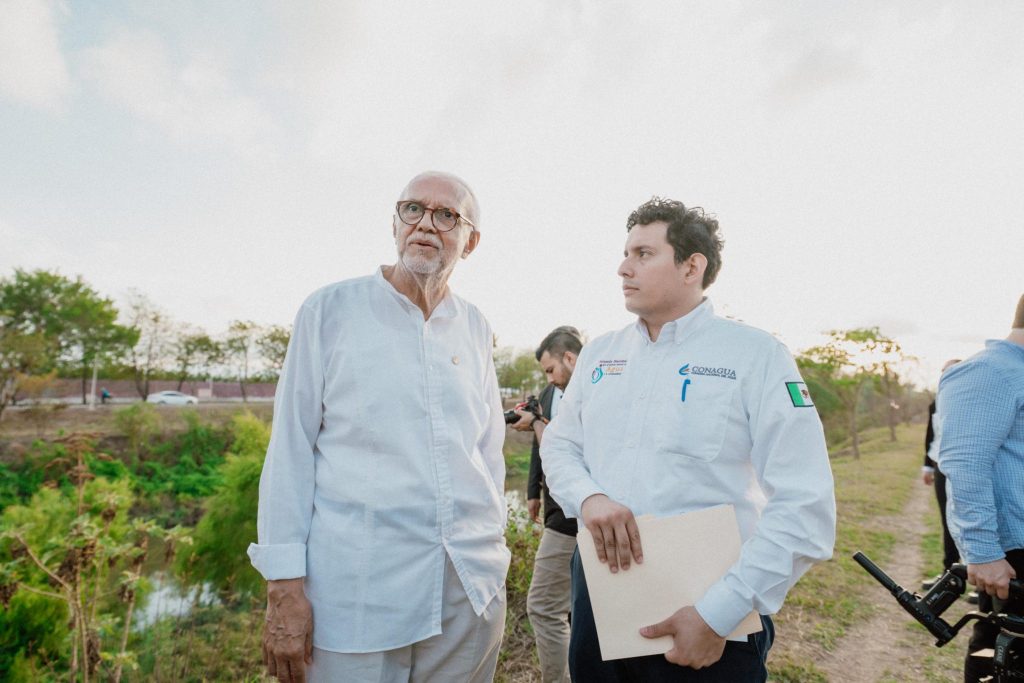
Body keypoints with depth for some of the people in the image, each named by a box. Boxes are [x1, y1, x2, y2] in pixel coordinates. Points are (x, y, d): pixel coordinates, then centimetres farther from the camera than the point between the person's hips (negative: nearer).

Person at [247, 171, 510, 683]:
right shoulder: (332, 309, -3)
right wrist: (285, 586, -7)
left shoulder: (474, 328, 7)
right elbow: (290, 449, -5)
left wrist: (492, 557, 11)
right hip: (358, 594, -3)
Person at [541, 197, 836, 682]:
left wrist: (718, 614, -18)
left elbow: (805, 507, -14)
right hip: (597, 591, 5)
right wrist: (588, 497, -13)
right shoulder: (599, 353, 5)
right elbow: (558, 444, 9)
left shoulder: (756, 355, -10)